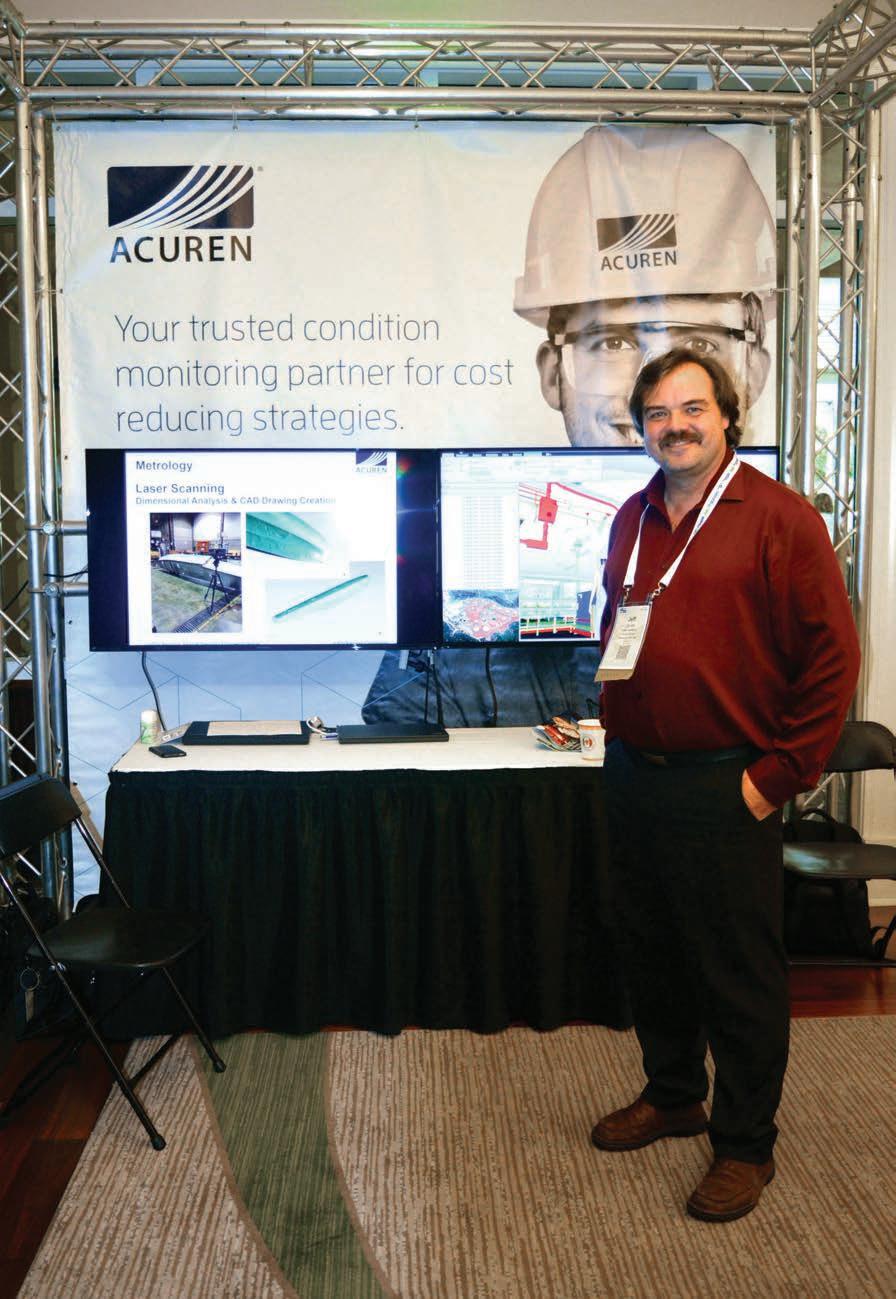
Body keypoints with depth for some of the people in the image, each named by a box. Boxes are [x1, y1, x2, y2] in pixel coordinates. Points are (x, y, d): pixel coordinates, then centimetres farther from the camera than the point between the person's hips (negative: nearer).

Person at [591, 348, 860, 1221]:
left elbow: (832, 657, -12)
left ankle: (745, 1145, 23)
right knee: (649, 952, 18)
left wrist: (778, 775, -13)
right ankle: (672, 1094, 40)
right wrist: (614, 709, 12)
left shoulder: (778, 518, -10)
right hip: (633, 776, 7)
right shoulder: (633, 519, 11)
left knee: (737, 970, 5)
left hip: (724, 787, -6)